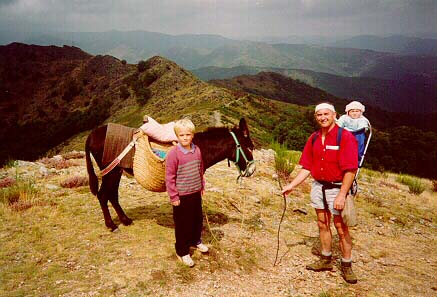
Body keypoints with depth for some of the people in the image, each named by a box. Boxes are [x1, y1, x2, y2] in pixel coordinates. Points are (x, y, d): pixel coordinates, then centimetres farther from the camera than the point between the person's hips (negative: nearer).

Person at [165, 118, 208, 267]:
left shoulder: (197, 150, 0)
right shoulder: (173, 154, -18)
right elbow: (169, 177, -15)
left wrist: (202, 186, 15)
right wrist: (174, 197, -15)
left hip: (196, 193, 6)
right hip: (182, 196, -6)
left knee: (198, 218, 21)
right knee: (182, 223, 5)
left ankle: (195, 240, 46)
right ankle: (182, 252, 21)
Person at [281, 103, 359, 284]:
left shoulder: (345, 137, -12)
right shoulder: (314, 138, 6)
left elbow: (350, 170, -17)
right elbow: (307, 167, 10)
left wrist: (342, 195, -23)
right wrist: (292, 185, 3)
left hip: (337, 187, -5)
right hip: (318, 186, 6)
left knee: (341, 228, 1)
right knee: (323, 224, 14)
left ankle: (346, 266, 16)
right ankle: (326, 260, 29)